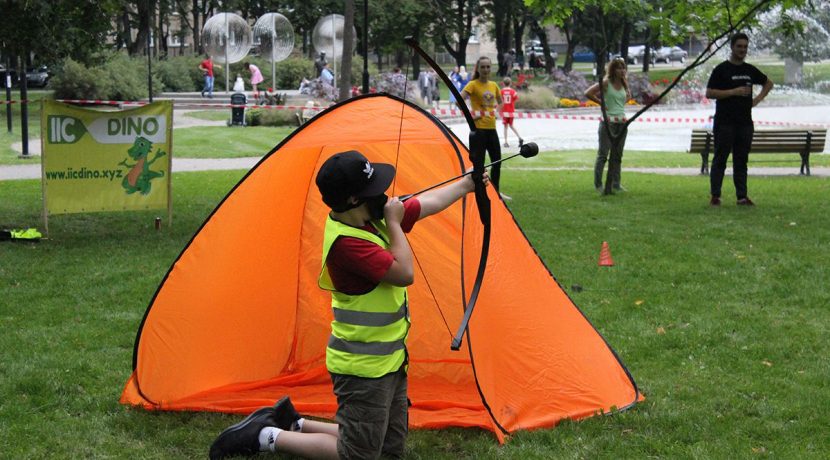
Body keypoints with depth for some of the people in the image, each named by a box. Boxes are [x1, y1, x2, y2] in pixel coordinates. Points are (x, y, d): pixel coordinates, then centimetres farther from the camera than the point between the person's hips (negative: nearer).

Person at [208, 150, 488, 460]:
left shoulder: (373, 216, 1)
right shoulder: (346, 242, -27)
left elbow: (428, 203, 16)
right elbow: (404, 274, -25)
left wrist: (466, 184, 26)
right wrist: (394, 224, -16)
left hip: (387, 360, 9)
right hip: (362, 368, -9)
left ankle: (293, 424, 23)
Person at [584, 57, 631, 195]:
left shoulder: (624, 84, 11)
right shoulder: (606, 83, -6)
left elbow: (628, 95, 32)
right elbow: (588, 93, -13)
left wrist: (622, 102, 13)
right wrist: (601, 103, -9)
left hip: (622, 122, 6)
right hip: (608, 121, -6)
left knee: (617, 155, 8)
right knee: (603, 154, -6)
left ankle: (615, 184, 14)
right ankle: (598, 184, -1)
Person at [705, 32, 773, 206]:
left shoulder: (750, 70, 12)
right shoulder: (721, 69, -4)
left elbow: (768, 83, 28)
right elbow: (709, 93, -11)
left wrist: (758, 99, 11)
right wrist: (734, 92, -16)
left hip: (745, 122, 5)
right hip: (725, 122, -5)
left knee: (741, 161, 8)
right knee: (720, 159, -2)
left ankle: (742, 196, 10)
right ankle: (715, 196, 2)